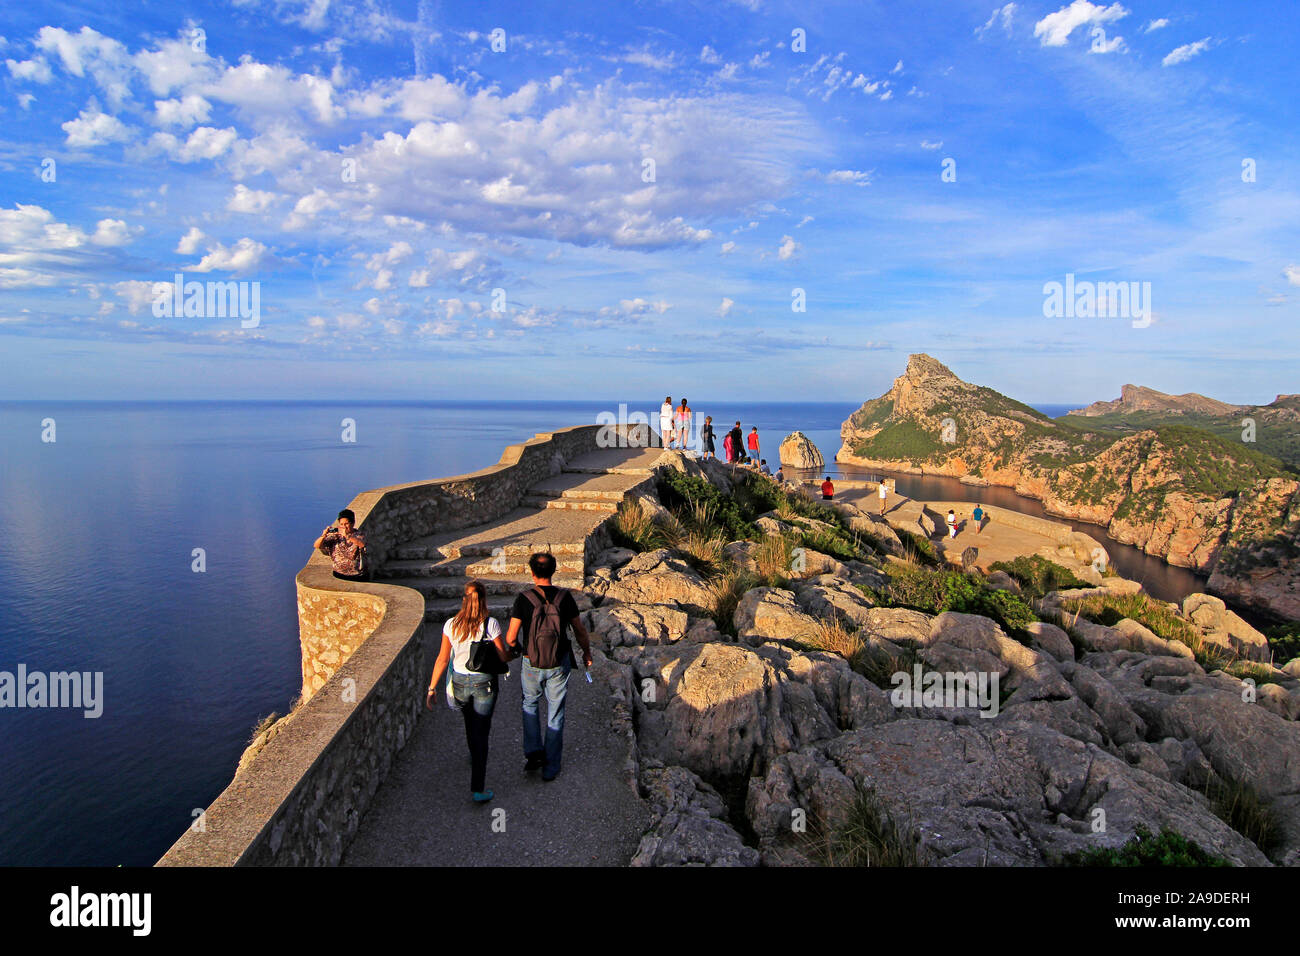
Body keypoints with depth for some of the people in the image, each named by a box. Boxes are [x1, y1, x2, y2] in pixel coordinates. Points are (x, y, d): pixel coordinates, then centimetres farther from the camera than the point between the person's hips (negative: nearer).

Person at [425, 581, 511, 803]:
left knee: (470, 724, 28)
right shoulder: (490, 624, -17)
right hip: (484, 683, -3)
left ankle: (474, 758, 54)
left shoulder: (451, 625, -9)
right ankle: (477, 789, 5)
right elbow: (503, 657, -10)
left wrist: (432, 688, 4)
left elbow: (443, 659, -4)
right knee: (481, 732, 5)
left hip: (460, 682, 3)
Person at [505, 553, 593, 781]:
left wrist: (514, 647, 11)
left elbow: (511, 637, -12)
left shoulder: (524, 598, -13)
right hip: (559, 665, 1)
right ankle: (550, 768, 19)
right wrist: (587, 652, 19)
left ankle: (533, 752, 13)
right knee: (555, 715, 13)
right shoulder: (564, 597, -8)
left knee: (530, 704, 25)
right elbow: (579, 630, 2)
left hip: (531, 665, -1)